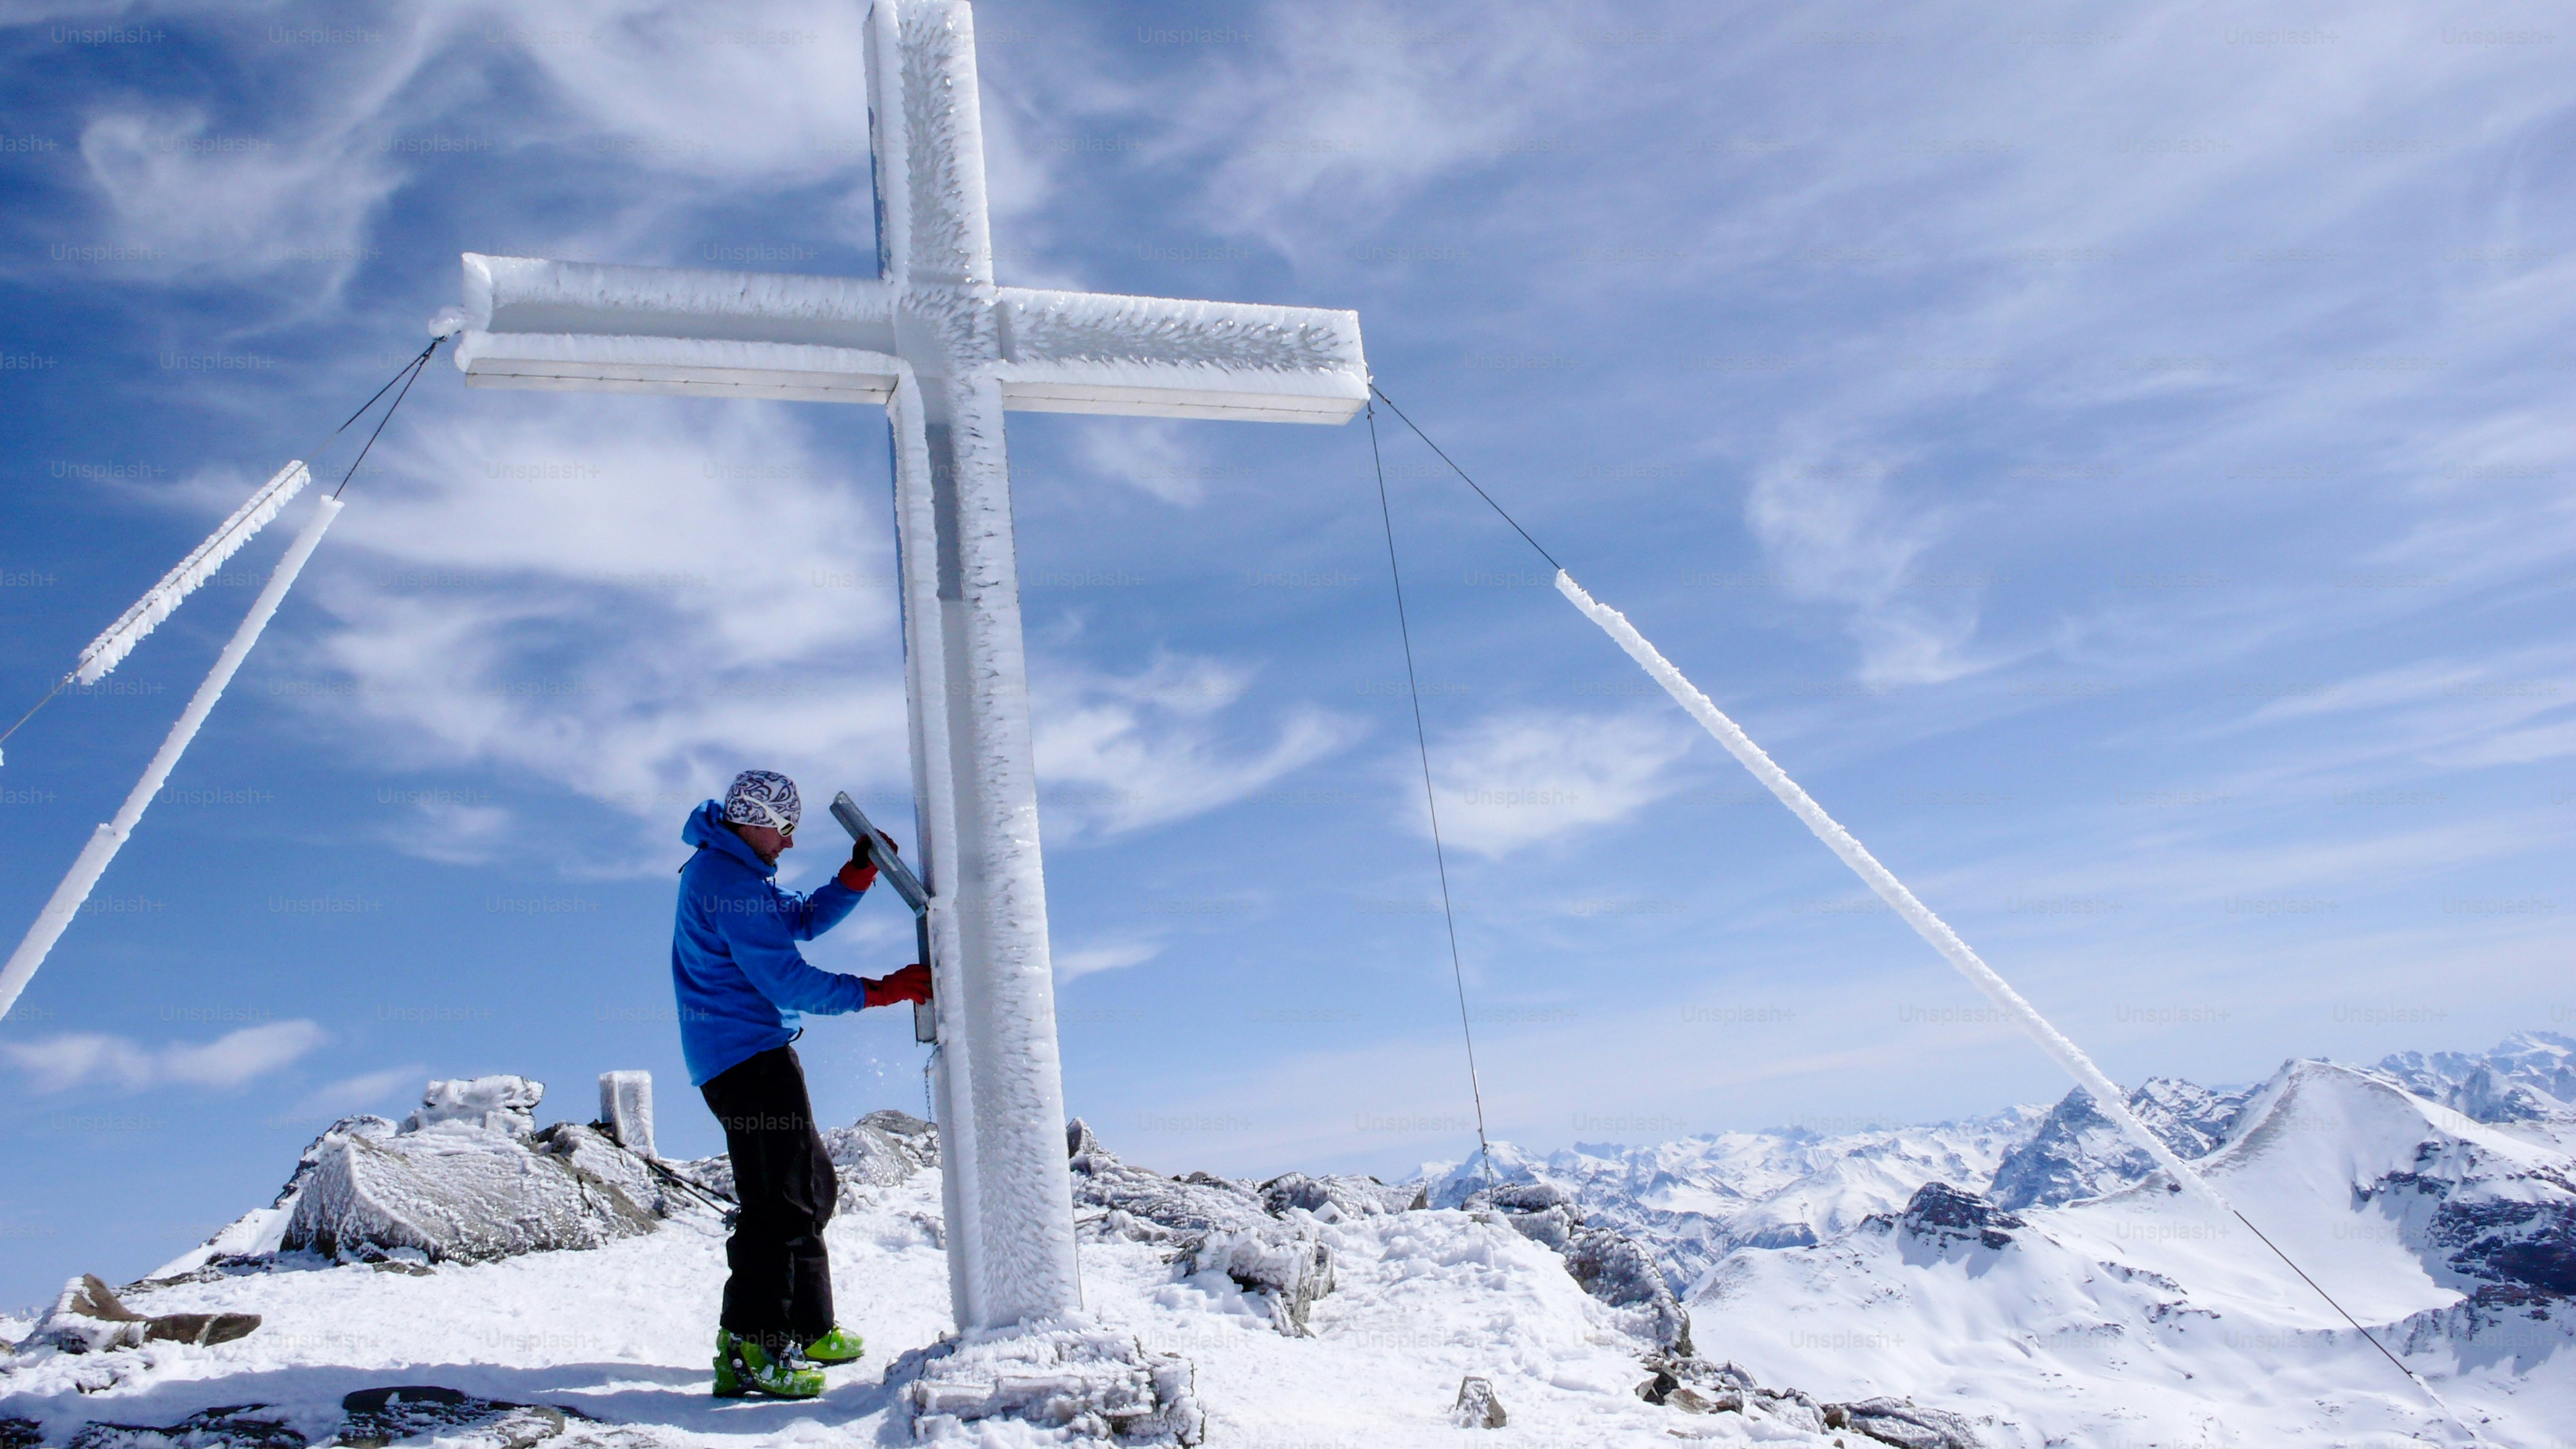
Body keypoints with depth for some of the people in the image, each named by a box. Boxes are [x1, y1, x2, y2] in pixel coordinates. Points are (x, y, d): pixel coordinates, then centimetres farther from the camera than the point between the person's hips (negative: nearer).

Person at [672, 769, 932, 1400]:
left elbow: (804, 918, 21)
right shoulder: (727, 882, -17)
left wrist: (860, 873, 6)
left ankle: (809, 1329, 25)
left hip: (752, 1055, 11)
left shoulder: (731, 869, 17)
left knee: (812, 1188, 17)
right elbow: (788, 981, -20)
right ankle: (747, 1348, -14)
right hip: (748, 1057, -11)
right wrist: (882, 991, -18)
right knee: (781, 1198, -14)